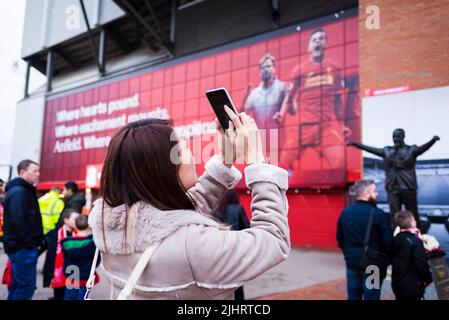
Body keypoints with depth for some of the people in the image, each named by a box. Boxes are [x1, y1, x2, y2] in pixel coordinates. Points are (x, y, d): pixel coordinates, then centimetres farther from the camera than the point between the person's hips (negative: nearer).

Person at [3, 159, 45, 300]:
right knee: (27, 285, -6)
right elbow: (18, 221, -24)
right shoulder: (18, 191, -16)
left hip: (21, 245, 10)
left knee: (18, 284, 17)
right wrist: (30, 243, -19)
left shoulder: (25, 190, 17)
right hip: (22, 246, -10)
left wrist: (37, 240, 14)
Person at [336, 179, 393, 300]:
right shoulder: (380, 215, -16)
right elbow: (388, 243, -12)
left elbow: (340, 239, 9)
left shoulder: (345, 212, 1)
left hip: (352, 263, 5)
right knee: (371, 297, 7)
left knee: (353, 297, 15)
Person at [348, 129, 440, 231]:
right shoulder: (387, 151, 9)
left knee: (413, 215, 7)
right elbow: (370, 149, 8)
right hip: (392, 189, 2)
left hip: (408, 188, -2)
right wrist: (355, 143, 5)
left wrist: (433, 140, -37)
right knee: (394, 216, 3)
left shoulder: (411, 150, 1)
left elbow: (423, 148, -17)